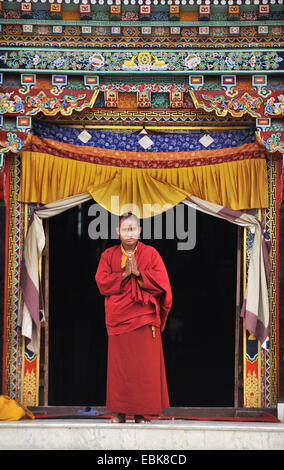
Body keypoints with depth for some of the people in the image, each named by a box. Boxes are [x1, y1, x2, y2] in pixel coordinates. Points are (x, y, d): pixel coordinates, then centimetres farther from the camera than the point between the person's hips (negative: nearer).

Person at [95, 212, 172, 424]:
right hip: (118, 317, 1)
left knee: (144, 365, -5)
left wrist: (138, 273, -13)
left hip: (144, 318, -1)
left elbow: (161, 283, -3)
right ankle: (119, 412, 5)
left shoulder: (150, 253, 6)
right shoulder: (108, 255, 10)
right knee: (119, 365, -1)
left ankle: (142, 412, 0)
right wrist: (124, 274, -12)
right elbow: (102, 283, -1)